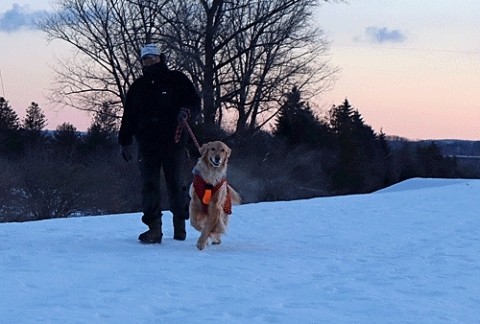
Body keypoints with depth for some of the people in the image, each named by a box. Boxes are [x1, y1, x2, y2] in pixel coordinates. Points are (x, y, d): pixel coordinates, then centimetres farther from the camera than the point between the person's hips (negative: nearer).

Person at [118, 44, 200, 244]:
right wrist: (125, 141, 14)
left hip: (173, 141, -3)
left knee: (175, 184, 1)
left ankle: (180, 225, 17)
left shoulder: (176, 80, 5)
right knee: (149, 185, -5)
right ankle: (154, 228, -6)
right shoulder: (138, 87, 15)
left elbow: (195, 103, 3)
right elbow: (128, 117, 18)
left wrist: (186, 112, -19)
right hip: (147, 143, 3)